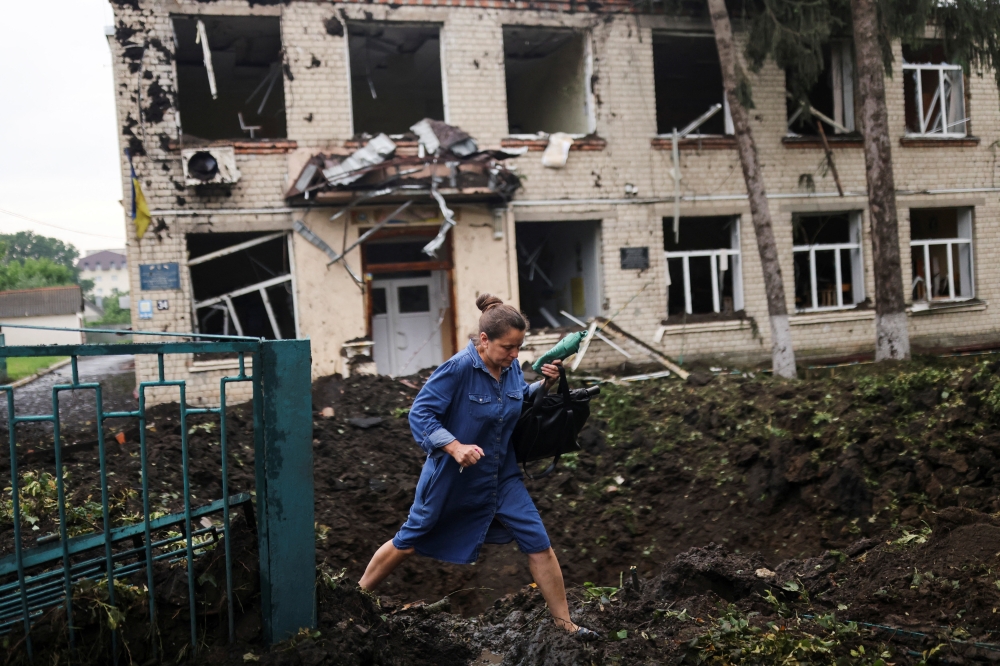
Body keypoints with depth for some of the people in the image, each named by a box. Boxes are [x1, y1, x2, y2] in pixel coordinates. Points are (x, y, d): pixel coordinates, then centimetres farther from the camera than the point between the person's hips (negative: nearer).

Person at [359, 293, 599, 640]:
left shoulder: (511, 367, -4)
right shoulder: (458, 369, -24)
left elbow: (521, 402, 14)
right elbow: (420, 413, -23)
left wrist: (545, 385, -5)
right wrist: (455, 446, -35)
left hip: (500, 478, 5)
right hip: (452, 480, -5)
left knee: (539, 544, -2)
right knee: (409, 542, 12)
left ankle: (564, 623, 12)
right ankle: (359, 594, 36)